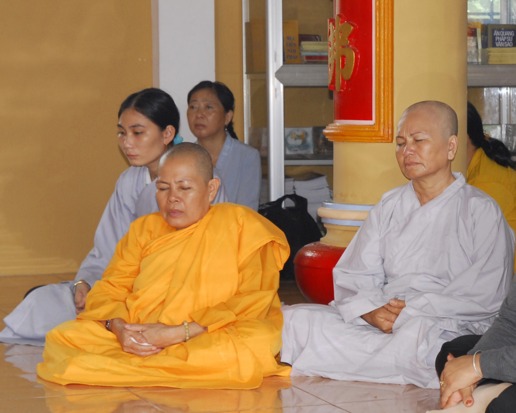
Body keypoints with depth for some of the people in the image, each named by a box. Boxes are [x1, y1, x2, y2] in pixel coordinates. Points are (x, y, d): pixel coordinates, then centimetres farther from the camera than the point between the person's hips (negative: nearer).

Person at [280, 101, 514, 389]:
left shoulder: (480, 211, 5)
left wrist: (410, 312, -16)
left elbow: (485, 294, -8)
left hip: (450, 327, -4)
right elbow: (352, 275, 11)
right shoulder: (389, 208, 21)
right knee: (294, 319, -17)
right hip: (377, 323, 4)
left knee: (422, 333, -41)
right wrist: (370, 310, -12)